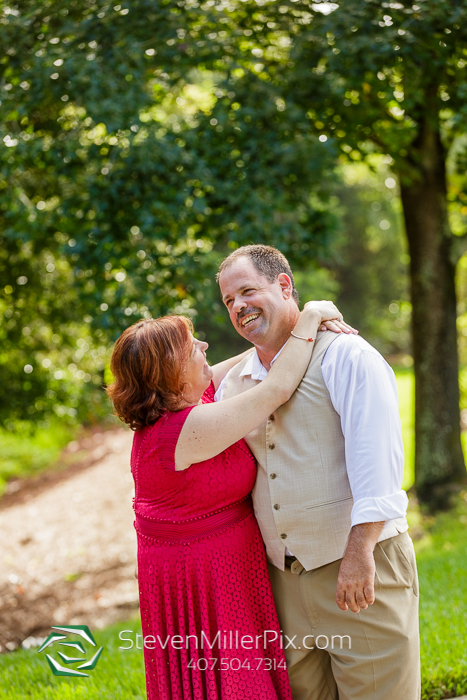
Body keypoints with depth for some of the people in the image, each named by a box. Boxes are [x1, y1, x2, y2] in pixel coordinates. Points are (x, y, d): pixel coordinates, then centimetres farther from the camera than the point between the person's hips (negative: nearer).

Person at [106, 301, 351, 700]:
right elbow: (276, 390, -26)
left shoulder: (176, 401, 0)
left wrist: (310, 325, -3)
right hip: (203, 580, -9)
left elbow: (252, 361, 8)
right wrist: (309, 319, -16)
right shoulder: (189, 427, -28)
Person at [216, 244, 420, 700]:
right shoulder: (234, 382, 13)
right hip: (284, 576, 6)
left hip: (360, 572, -6)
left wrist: (359, 551, -23)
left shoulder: (343, 354, -8)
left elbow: (376, 453, -17)